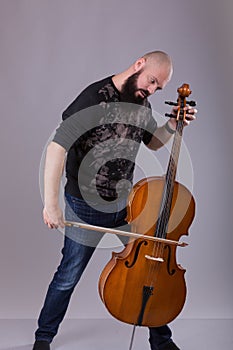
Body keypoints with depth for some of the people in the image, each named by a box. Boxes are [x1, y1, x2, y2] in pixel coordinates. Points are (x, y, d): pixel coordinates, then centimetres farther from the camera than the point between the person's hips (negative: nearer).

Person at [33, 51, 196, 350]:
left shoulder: (142, 103, 2)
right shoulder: (95, 98, -20)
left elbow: (152, 142, 20)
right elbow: (57, 146, -27)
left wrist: (172, 126, -1)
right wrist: (51, 203, -30)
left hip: (126, 202, 6)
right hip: (86, 206, -6)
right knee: (68, 277, 7)